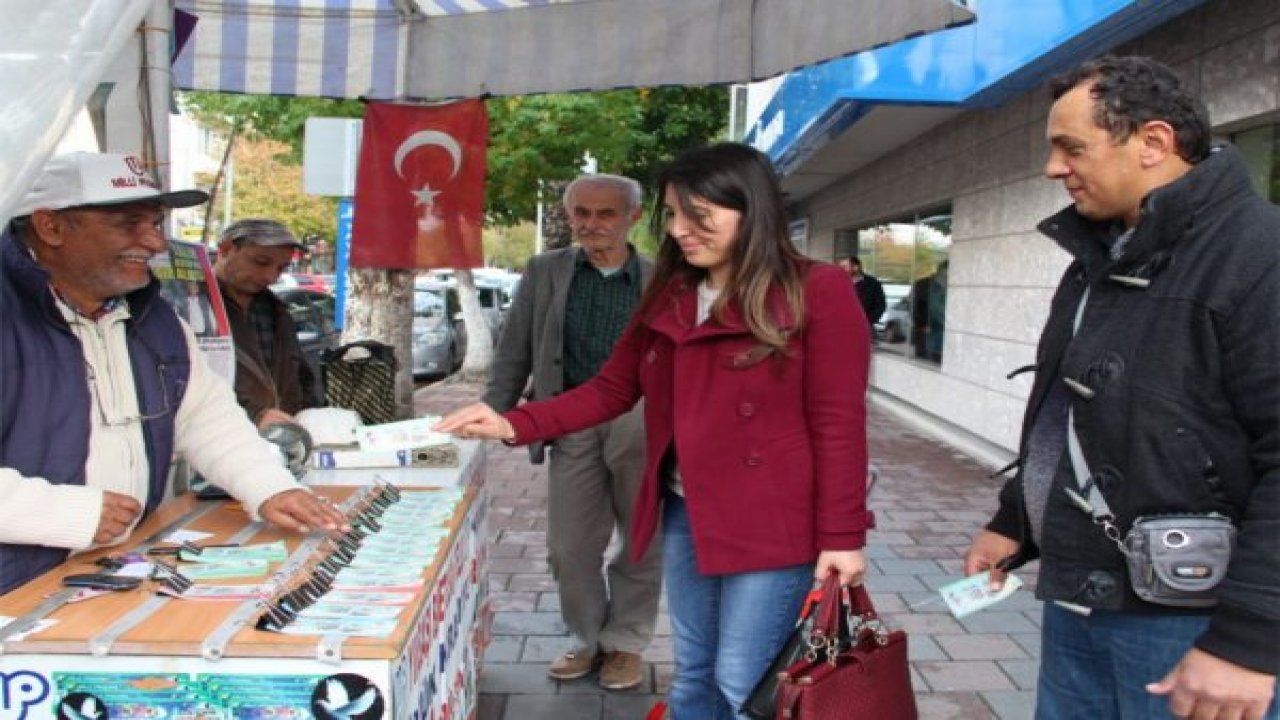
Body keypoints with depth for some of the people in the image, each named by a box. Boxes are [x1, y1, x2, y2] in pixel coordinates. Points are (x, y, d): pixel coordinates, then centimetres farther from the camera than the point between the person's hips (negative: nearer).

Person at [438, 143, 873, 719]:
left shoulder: (817, 292, -11)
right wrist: (514, 425, -4)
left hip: (771, 525, -6)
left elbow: (837, 424, -12)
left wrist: (841, 536, -13)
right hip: (684, 515, 6)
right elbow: (610, 390, 8)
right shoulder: (668, 298, 8)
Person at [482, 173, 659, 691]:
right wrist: (495, 414, 1)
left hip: (644, 422, -1)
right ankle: (587, 639, 30)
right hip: (572, 424, 1)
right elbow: (514, 352, 8)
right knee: (570, 546, 8)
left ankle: (625, 642, 31)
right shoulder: (544, 272, 6)